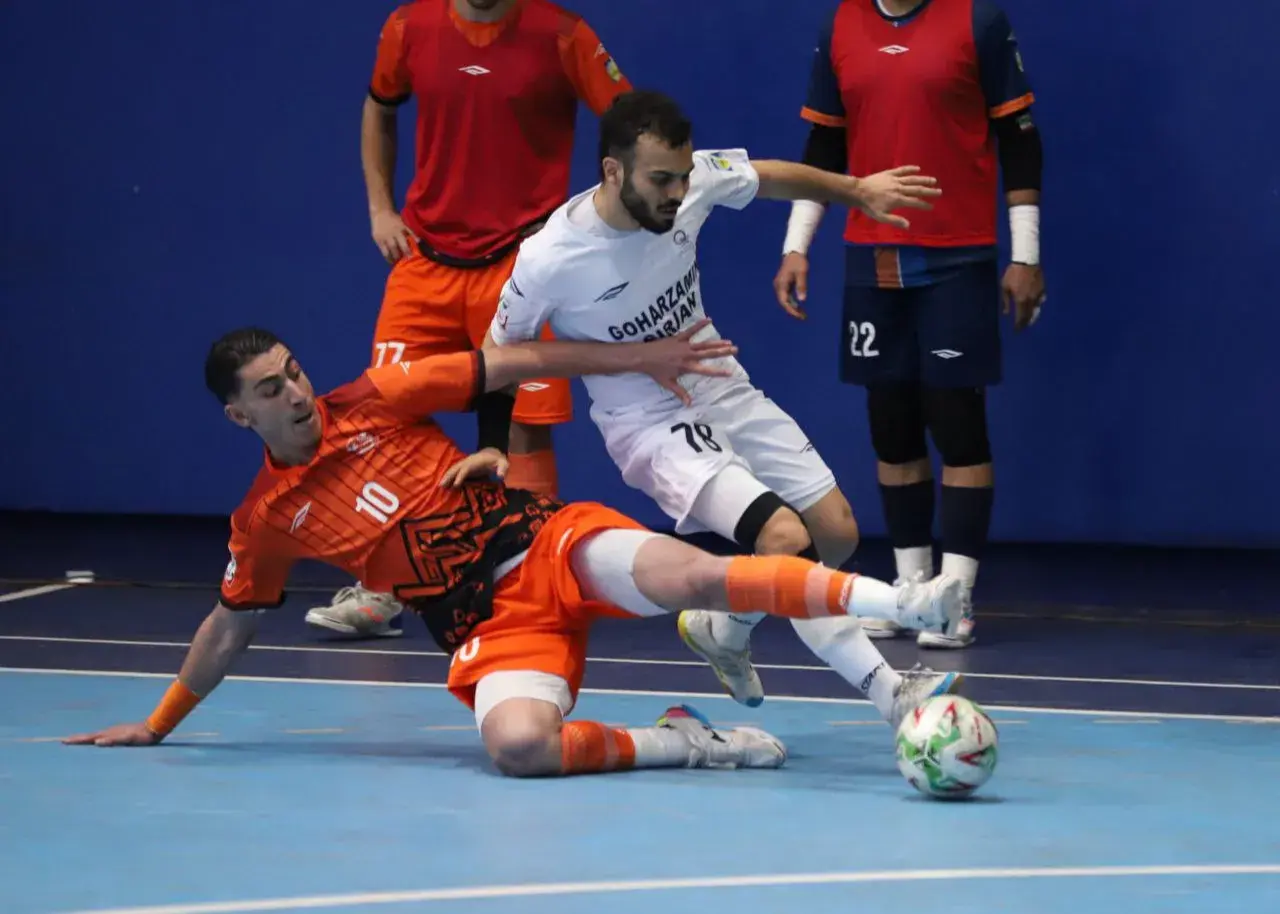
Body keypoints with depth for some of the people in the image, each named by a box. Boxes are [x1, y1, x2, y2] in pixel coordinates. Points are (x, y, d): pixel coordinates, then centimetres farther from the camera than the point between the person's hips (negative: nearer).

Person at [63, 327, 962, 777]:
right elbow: (230, 628, 23)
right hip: (489, 624, 0)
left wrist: (639, 357, 1)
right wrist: (158, 724, 30)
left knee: (689, 574, -29)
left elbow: (515, 364, 5)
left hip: (546, 543, 0)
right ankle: (672, 743, -15)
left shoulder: (373, 402, 5)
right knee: (519, 744, -35)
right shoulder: (265, 521, 7)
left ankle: (904, 601, -41)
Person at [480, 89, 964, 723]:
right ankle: (891, 693, -21)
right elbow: (498, 354, -8)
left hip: (723, 391, 6)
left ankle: (722, 631, 30)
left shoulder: (692, 179, -15)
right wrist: (493, 447, -15)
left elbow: (771, 177, 8)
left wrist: (857, 190, 3)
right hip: (651, 426, -6)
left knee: (837, 533, 5)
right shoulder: (548, 261, -26)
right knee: (784, 536, -26)